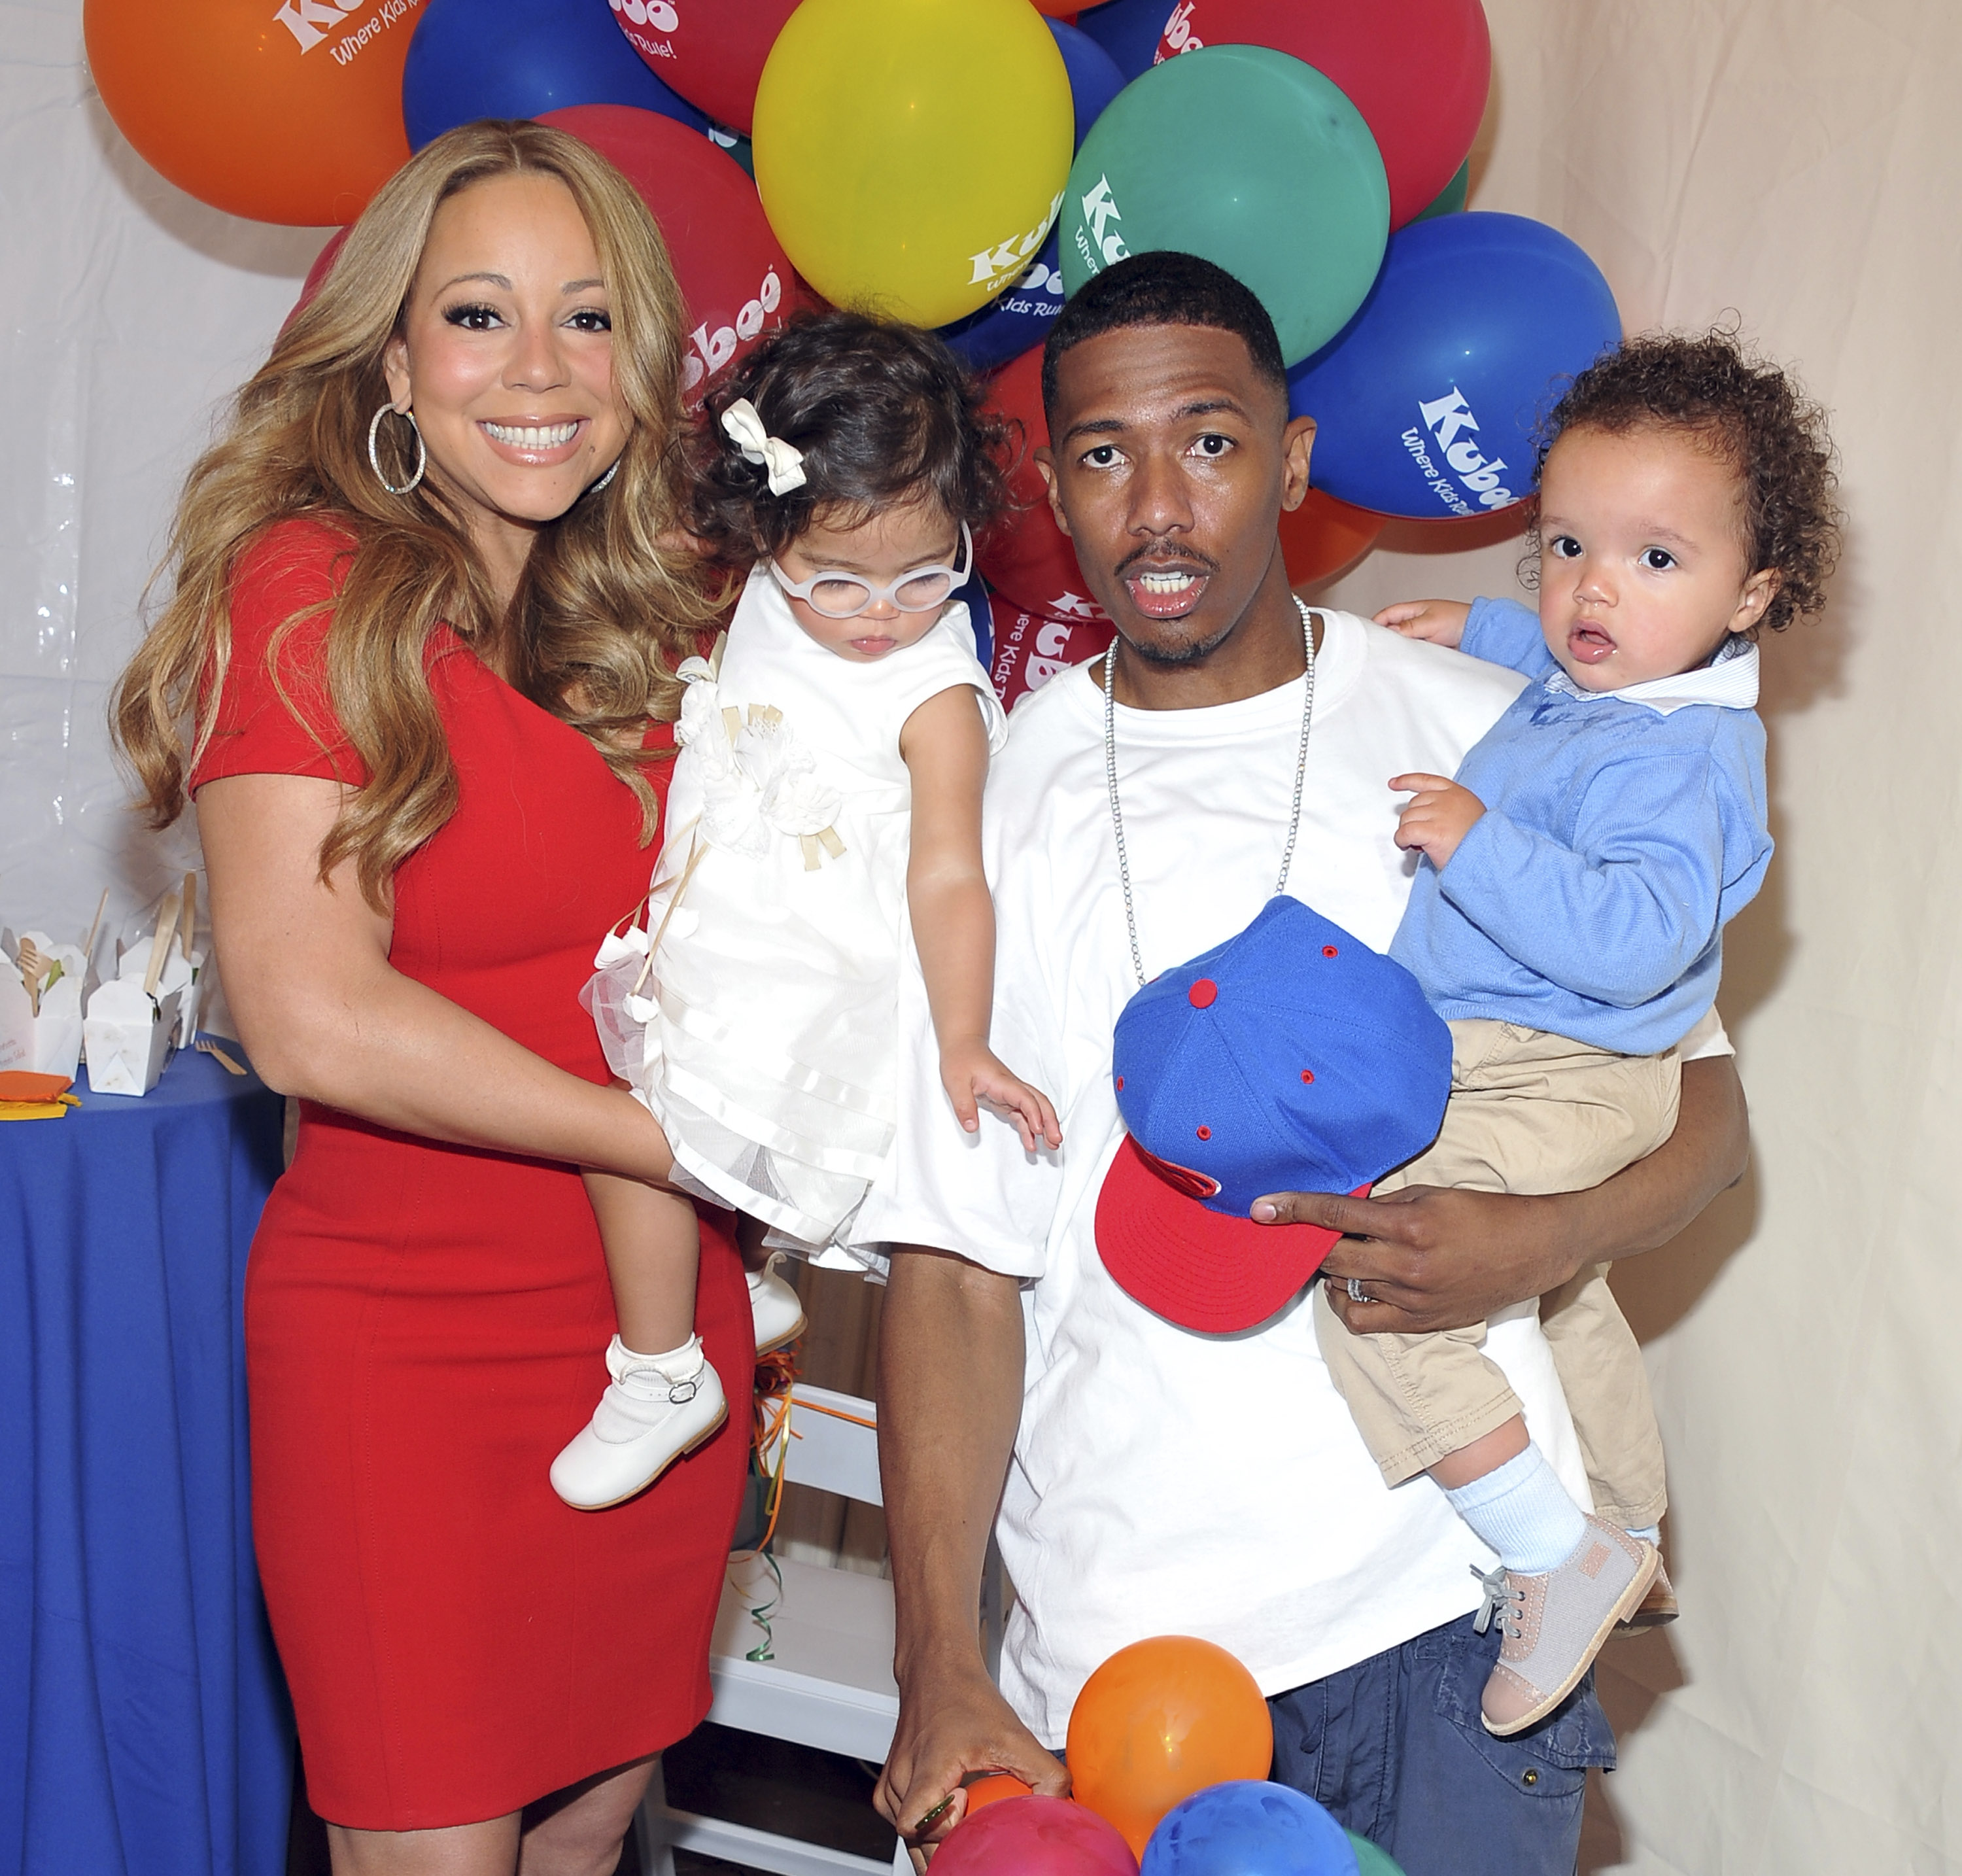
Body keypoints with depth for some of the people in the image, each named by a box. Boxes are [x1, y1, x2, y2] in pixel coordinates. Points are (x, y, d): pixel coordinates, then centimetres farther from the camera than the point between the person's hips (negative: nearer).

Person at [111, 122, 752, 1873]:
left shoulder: (656, 619, 8)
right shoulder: (309, 590, -11)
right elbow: (311, 1015, -19)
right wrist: (686, 1137, -16)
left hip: (660, 1334, 6)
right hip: (405, 1349, -6)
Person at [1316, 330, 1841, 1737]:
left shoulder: (1667, 761, -27)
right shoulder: (1606, 679, 3)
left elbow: (1633, 941, -39)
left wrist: (1481, 845, -37)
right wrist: (1479, 629, 21)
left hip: (1549, 1087, -11)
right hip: (1560, 1080, 11)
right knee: (1562, 1291, 31)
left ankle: (1562, 1557, -12)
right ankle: (1633, 1541, 55)